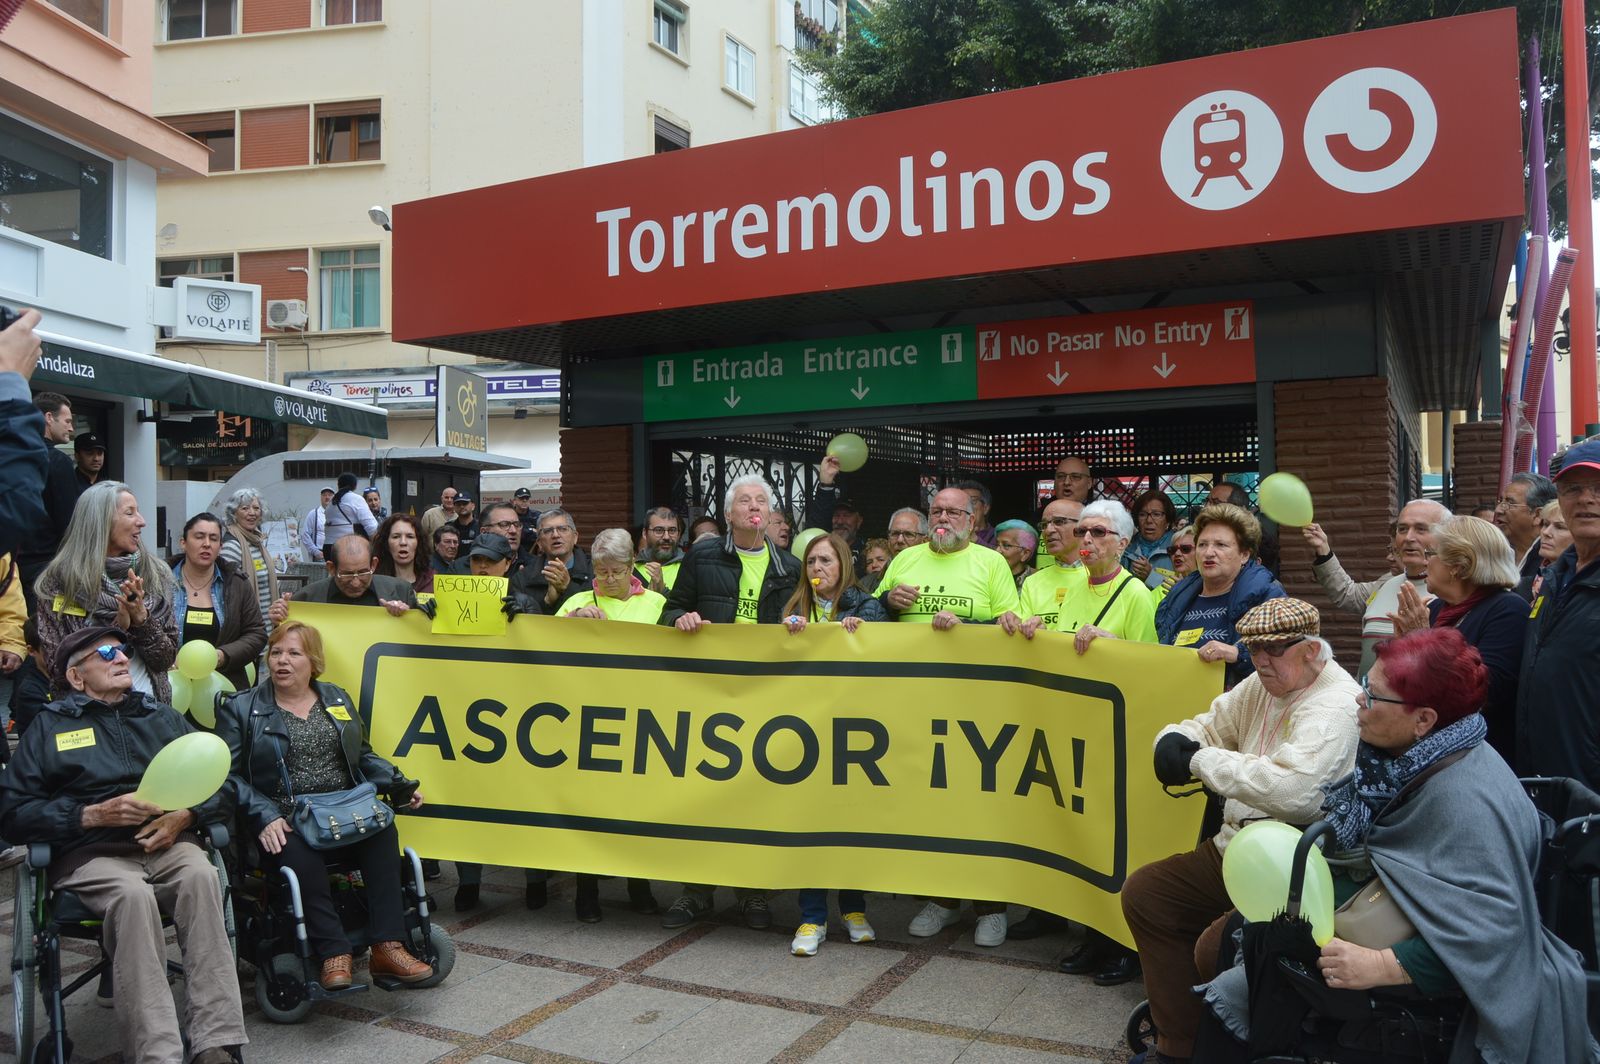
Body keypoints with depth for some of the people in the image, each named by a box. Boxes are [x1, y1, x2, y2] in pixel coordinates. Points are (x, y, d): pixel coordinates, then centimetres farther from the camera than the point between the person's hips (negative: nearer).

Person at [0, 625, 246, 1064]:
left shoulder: (162, 716, 23)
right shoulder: (50, 726, 16)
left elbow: (222, 788, 18)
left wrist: (185, 815, -3)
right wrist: (93, 815, -8)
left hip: (168, 843, 2)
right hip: (91, 854, -2)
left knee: (201, 875, -33)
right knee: (133, 894, -36)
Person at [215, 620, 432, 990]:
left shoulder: (338, 699, 20)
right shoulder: (241, 709, 9)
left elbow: (363, 756, 25)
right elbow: (230, 775, 0)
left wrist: (398, 785, 6)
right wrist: (264, 816, -17)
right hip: (283, 822, -3)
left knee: (382, 829, -30)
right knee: (301, 857, -37)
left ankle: (388, 947, -32)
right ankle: (334, 952, -30)